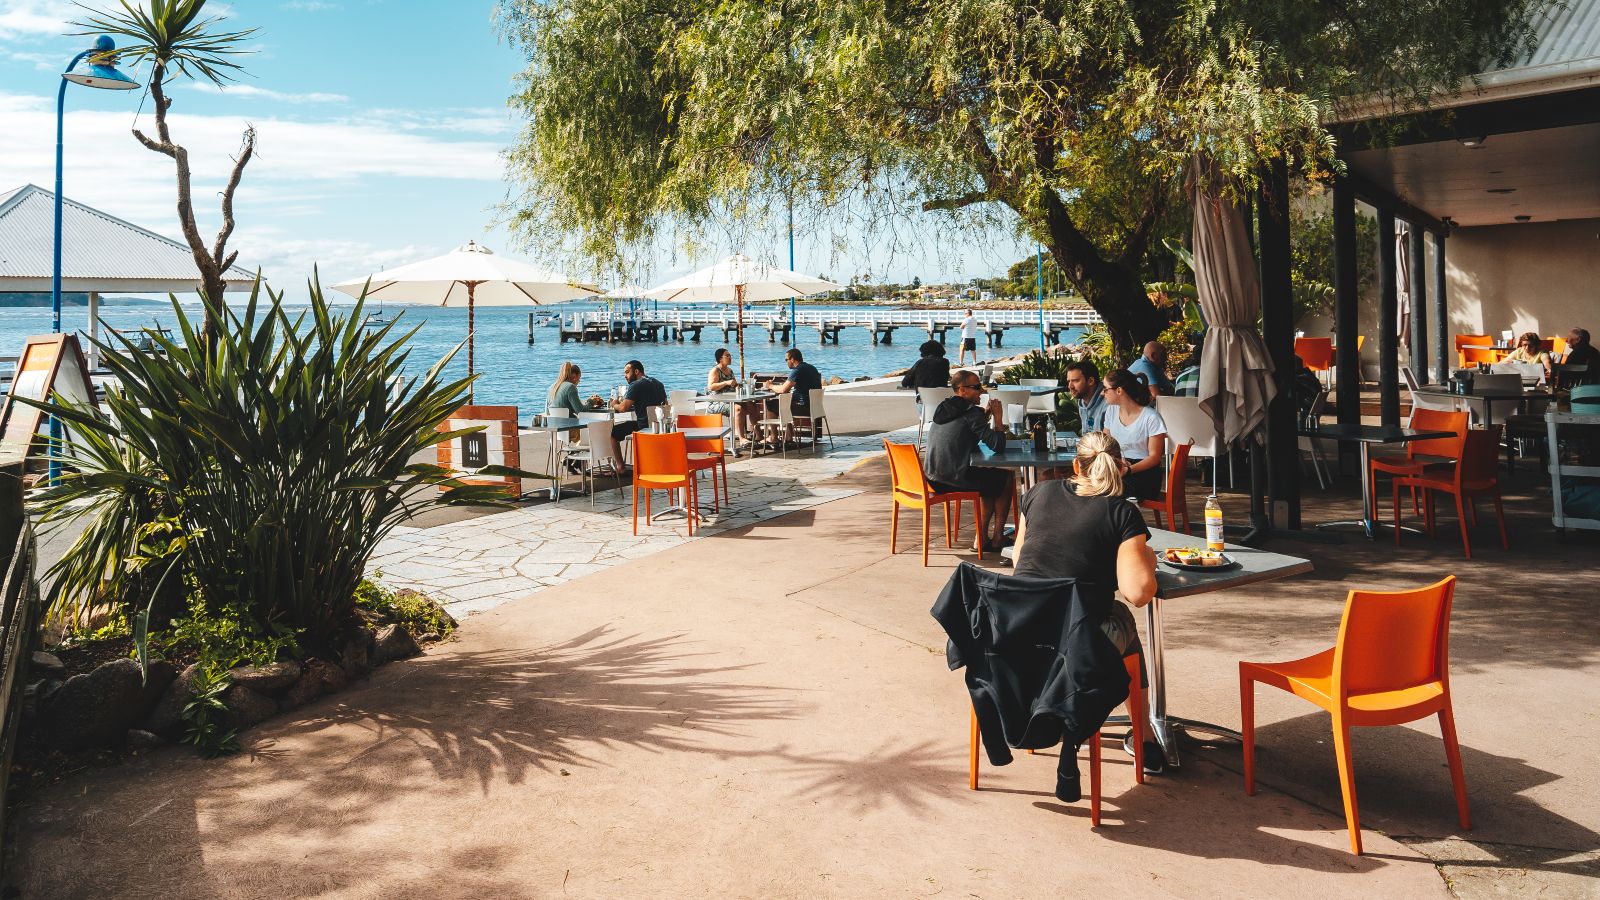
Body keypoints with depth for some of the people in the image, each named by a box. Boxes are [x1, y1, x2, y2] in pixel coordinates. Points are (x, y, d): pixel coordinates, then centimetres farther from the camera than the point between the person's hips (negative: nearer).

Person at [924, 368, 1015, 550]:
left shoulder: (943, 408, 12)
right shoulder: (972, 413, -14)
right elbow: (998, 445, -17)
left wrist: (986, 413, 13)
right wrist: (997, 417, -5)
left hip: (933, 479, 8)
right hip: (955, 480, -8)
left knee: (990, 475, 30)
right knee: (1005, 477, 16)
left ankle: (982, 536, 27)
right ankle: (997, 537, 22)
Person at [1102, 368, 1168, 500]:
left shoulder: (1151, 417, -9)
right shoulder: (1111, 410, 10)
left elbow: (1154, 456, -8)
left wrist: (1128, 469, -24)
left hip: (1144, 471, -5)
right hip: (1117, 468, 5)